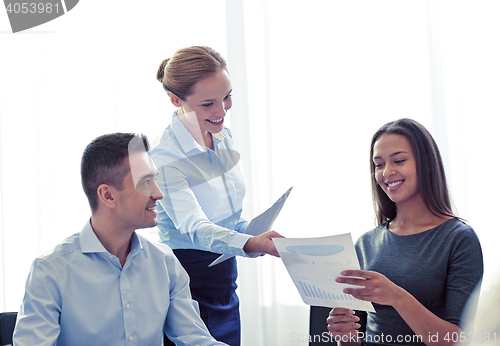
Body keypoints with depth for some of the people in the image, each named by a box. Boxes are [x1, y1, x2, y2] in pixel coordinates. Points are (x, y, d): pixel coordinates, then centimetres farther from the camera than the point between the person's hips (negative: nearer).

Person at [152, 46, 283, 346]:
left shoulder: (224, 137, 4)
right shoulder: (163, 157, -19)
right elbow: (194, 227, -31)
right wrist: (252, 244, -47)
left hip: (226, 283, 7)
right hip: (189, 288, -7)